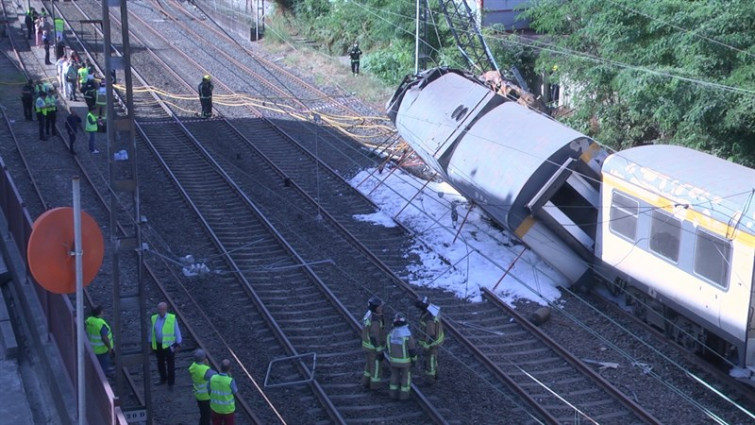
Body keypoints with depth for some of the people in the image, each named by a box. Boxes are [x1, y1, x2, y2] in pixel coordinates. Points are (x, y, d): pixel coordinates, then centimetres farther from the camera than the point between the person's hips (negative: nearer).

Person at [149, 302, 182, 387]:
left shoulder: (172, 318, -12)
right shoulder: (154, 318, -1)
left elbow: (177, 331, -5)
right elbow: (152, 331, 9)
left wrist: (178, 344, -5)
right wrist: (151, 343, 11)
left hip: (169, 345, -4)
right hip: (158, 345, 4)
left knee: (170, 365, 7)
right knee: (160, 363, 17)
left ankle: (171, 382, 20)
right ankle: (163, 379, 35)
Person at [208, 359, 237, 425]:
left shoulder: (212, 378, -20)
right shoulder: (230, 381, -30)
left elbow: (209, 390, -3)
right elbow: (235, 391, -10)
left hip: (215, 407, 3)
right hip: (228, 408, -3)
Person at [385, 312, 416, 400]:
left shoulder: (391, 333, -12)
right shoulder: (408, 334, -26)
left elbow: (388, 346, 3)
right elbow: (412, 349, -19)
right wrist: (414, 359, -2)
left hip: (393, 359, 3)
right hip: (405, 360, -3)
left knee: (395, 375, 23)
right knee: (406, 376, 17)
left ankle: (394, 393, 29)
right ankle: (404, 395, 24)